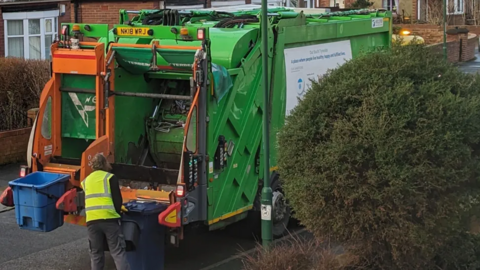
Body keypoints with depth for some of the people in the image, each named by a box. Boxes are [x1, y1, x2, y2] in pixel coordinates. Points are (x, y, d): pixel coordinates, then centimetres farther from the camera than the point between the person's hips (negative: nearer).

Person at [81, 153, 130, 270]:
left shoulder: (86, 180, 20)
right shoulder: (110, 177, 5)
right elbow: (117, 199, -1)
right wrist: (117, 213, 15)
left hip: (91, 220, 4)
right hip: (109, 219, -4)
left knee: (96, 254, 11)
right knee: (118, 253, -4)